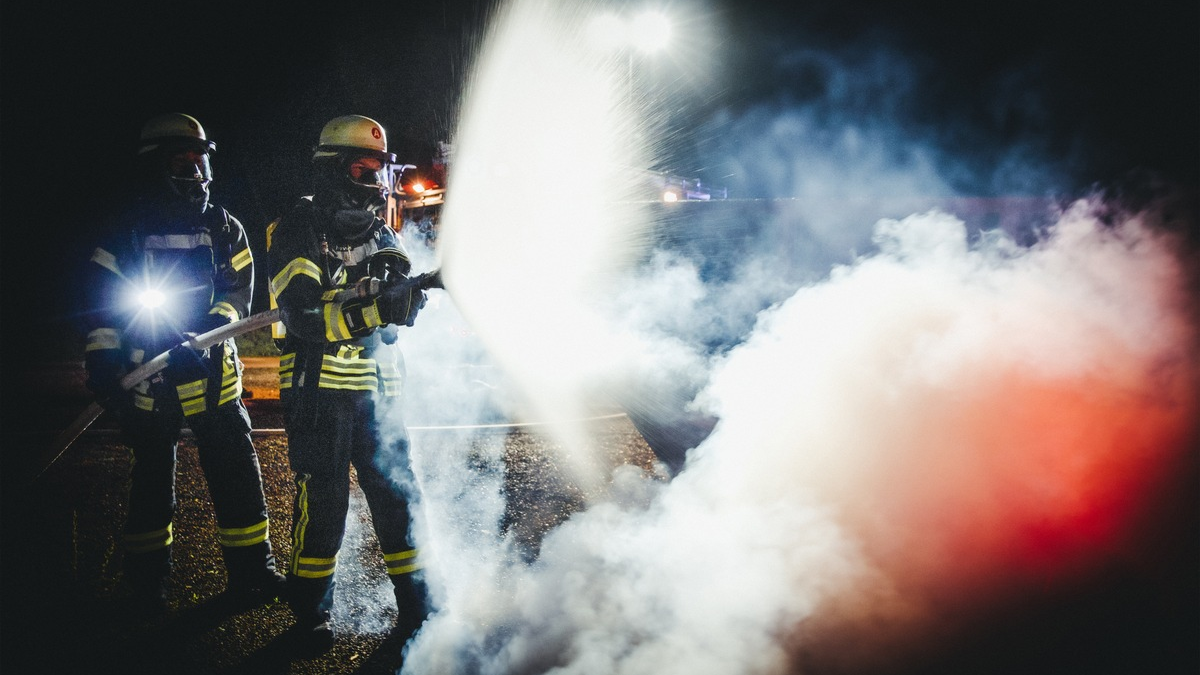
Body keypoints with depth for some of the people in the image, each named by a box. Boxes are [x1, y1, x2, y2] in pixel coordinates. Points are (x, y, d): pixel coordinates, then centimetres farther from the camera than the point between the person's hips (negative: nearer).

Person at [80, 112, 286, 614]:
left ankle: (251, 573, 9)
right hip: (148, 380, -1)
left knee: (237, 473, -1)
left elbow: (238, 290, 2)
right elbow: (101, 305, 0)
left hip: (211, 373, 2)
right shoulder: (127, 233, 0)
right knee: (152, 479, 9)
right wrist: (102, 370, -6)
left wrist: (207, 334, -15)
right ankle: (147, 580, 24)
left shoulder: (223, 228, 6)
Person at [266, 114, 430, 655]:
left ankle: (417, 604, 15)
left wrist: (405, 288, -17)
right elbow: (304, 318, -20)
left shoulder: (379, 232, 12)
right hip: (318, 390, -5)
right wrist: (373, 309, -34)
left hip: (377, 387, 5)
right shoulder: (296, 232, -8)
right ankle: (310, 611, 16)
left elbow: (401, 308, 7)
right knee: (322, 498, -1)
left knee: (396, 489, 5)